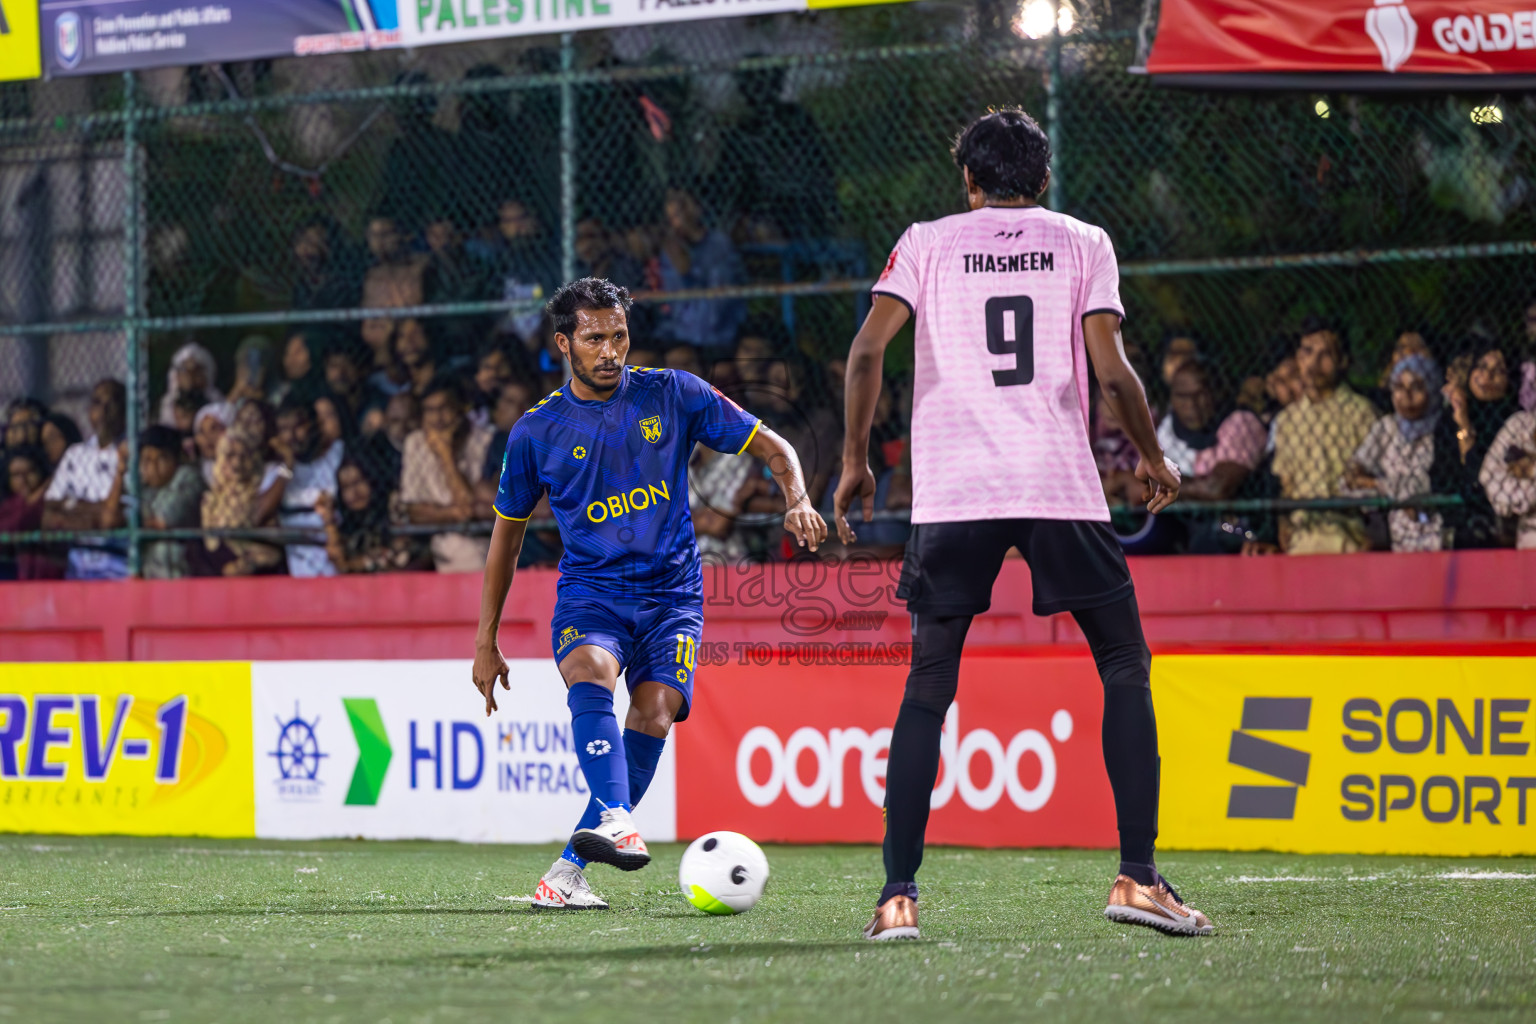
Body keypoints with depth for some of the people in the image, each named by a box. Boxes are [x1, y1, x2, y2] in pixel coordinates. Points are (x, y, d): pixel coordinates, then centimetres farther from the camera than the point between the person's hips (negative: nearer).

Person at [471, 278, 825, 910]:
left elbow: (773, 448, 8)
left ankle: (571, 869, -16)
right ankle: (616, 823, -52)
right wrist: (486, 642, 15)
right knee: (591, 672, -33)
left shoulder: (672, 395, 3)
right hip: (588, 591, -1)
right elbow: (507, 533, 16)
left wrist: (797, 502, -14)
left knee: (654, 716, -21)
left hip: (670, 591, 1)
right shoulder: (537, 432, 4)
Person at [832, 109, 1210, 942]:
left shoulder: (928, 243, 12)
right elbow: (1110, 371, -1)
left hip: (951, 493, 1)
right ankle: (1137, 877, 1)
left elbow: (868, 348, -2)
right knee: (1126, 668, 11)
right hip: (1062, 486, -1)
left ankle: (898, 895, -2)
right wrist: (1152, 459, 14)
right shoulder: (1081, 244, 10)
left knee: (927, 687, 7)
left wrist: (854, 460, 8)